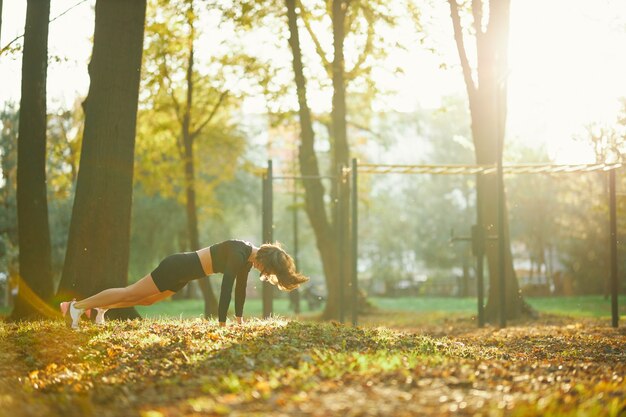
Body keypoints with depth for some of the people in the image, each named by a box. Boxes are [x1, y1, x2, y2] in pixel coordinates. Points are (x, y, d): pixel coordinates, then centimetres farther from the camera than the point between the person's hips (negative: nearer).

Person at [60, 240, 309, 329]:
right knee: (130, 293, -4)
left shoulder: (249, 257, 2)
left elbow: (240, 287, 11)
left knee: (146, 300, 23)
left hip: (183, 274, 9)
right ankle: (76, 307, 2)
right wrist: (222, 323, -32)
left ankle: (102, 307, 38)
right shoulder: (239, 254, -26)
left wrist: (239, 318, 11)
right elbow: (226, 286, -32)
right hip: (178, 268, -9)